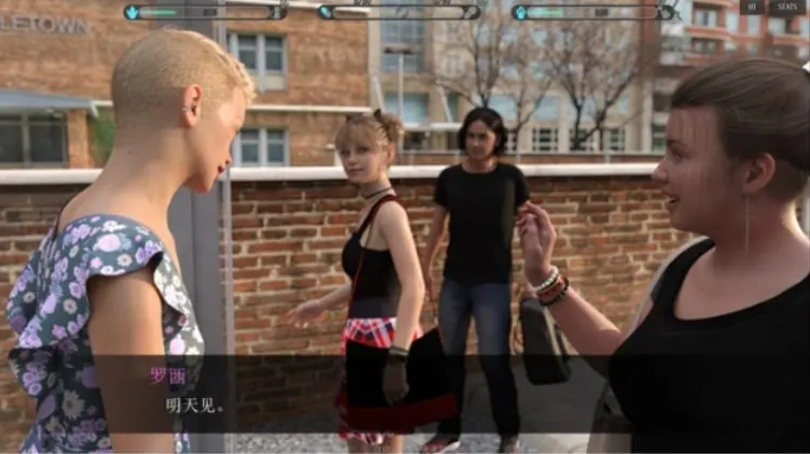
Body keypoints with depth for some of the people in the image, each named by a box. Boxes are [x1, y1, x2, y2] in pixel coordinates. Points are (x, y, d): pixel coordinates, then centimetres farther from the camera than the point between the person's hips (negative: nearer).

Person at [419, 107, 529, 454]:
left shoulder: (511, 178, -3)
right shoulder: (449, 178, 2)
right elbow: (436, 227, 9)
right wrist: (424, 268, 11)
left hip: (494, 282, -3)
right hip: (454, 281, 3)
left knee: (494, 358, 2)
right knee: (450, 357, 11)